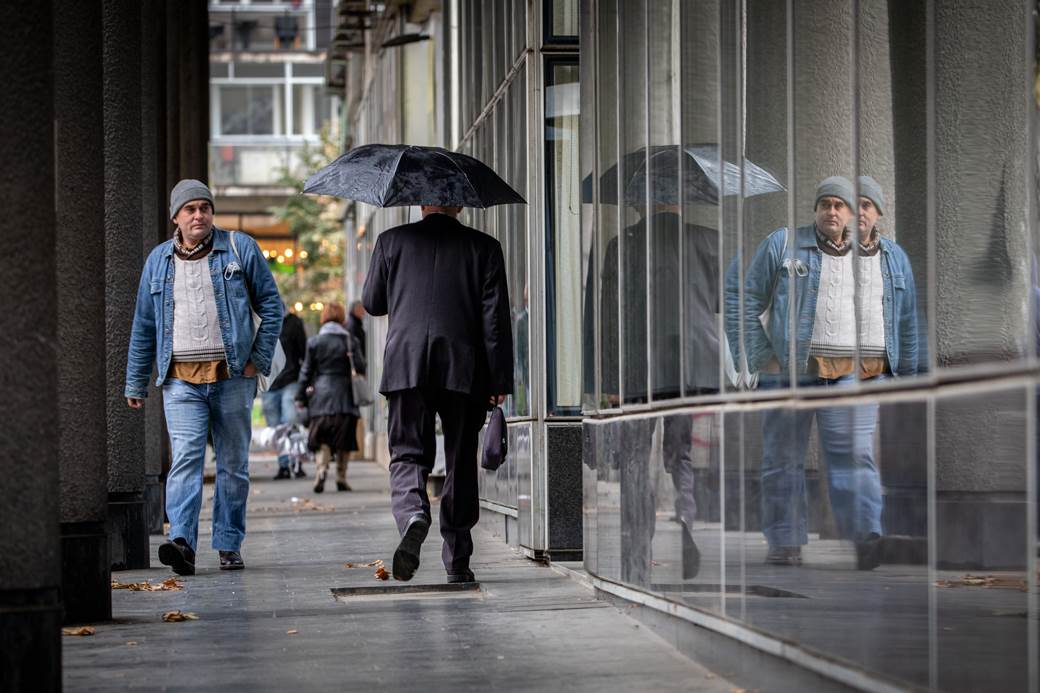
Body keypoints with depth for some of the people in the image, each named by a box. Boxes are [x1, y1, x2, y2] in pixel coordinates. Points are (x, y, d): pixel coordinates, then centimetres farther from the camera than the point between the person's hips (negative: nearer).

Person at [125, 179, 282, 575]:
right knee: (185, 458, -15)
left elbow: (271, 305, 6)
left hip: (232, 376, 0)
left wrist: (258, 359, -2)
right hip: (181, 379, 0)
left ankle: (229, 546, 14)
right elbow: (143, 327, 16)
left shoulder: (240, 249, 4)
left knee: (233, 464, 5)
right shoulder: (158, 260, 11)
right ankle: (182, 542, -26)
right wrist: (136, 383, 14)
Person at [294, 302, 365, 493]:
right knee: (343, 440, 8)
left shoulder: (314, 341, 1)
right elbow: (360, 367, 1)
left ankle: (321, 469, -22)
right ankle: (341, 478, 9)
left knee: (323, 438, 1)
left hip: (321, 394, 0)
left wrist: (300, 396, 9)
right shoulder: (350, 340, 0)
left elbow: (306, 371, 4)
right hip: (344, 395, 0)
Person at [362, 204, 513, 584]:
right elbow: (496, 316, -1)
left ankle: (413, 514, -29)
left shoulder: (392, 240, 6)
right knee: (461, 463, 9)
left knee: (407, 454, 3)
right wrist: (500, 380, 0)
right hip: (464, 370, 0)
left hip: (406, 367, 0)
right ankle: (457, 562, 13)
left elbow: (372, 303, 13)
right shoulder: (483, 246, 4)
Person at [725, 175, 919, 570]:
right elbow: (742, 300, 3)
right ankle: (786, 544, 13)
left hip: (854, 373, 0)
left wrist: (905, 378, 15)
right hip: (788, 370, 0)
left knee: (853, 453, -14)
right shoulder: (783, 245, 3)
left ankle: (867, 539, -21)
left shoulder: (893, 259, 13)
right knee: (783, 459, 4)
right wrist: (761, 357, -3)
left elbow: (906, 324, 19)